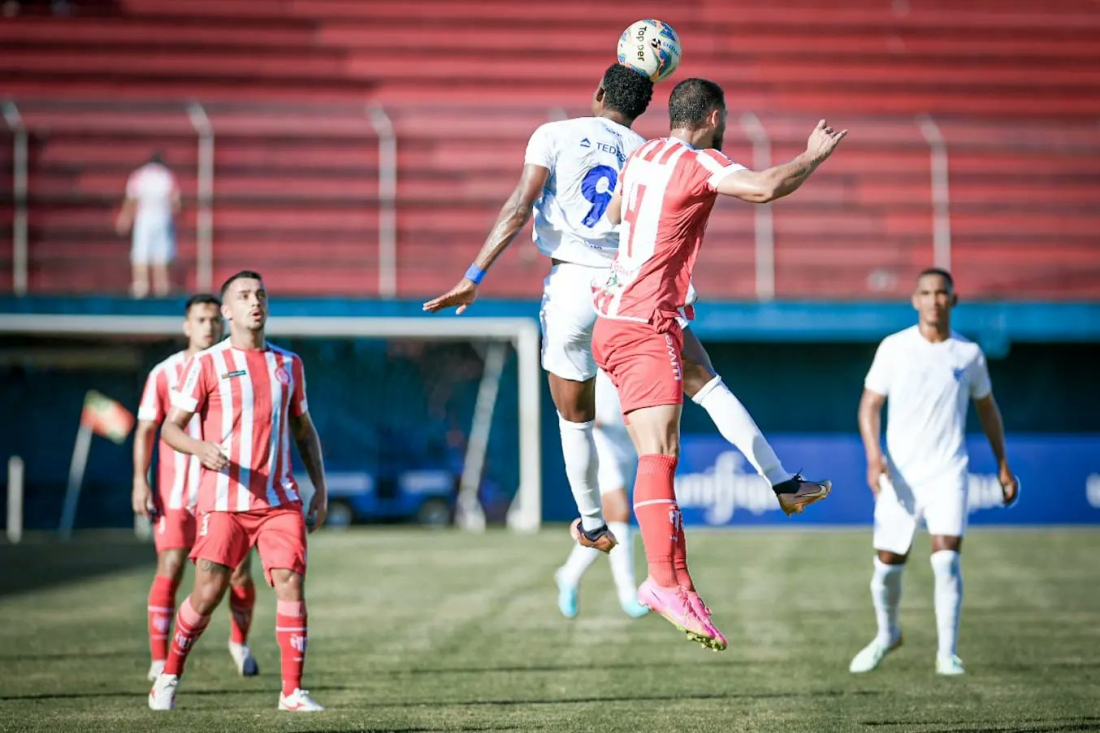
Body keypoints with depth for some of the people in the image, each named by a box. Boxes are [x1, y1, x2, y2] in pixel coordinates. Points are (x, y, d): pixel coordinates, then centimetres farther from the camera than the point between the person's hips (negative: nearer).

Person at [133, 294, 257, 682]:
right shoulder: (164, 373, 0)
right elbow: (146, 430, 1)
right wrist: (140, 481, -9)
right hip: (175, 490, -1)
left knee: (240, 573, -1)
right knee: (169, 570, -10)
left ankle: (239, 642, 24)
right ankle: (159, 659, -4)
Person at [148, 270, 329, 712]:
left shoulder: (288, 364, 13)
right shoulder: (207, 364, 1)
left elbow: (304, 429, 21)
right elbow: (170, 428, 0)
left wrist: (320, 488, 12)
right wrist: (202, 448, -21)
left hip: (279, 499, 3)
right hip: (223, 500, -3)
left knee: (291, 582, -9)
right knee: (208, 592, -6)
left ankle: (292, 691, -4)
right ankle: (169, 676, 16)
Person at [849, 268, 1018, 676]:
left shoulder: (968, 354, 4)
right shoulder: (894, 348, -1)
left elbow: (987, 408, 17)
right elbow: (870, 405, 0)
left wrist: (1003, 467, 17)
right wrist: (874, 456, -16)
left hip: (947, 473, 0)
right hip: (899, 474, 0)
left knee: (946, 559, -16)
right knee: (888, 565, 4)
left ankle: (948, 653, -8)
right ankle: (887, 635, 32)